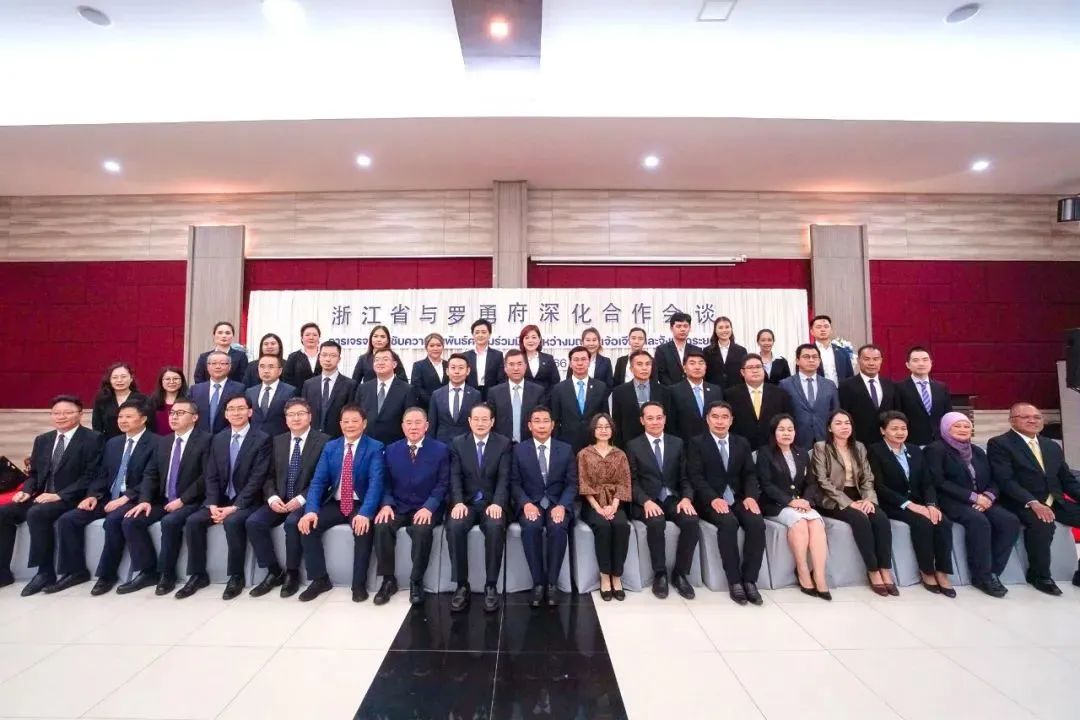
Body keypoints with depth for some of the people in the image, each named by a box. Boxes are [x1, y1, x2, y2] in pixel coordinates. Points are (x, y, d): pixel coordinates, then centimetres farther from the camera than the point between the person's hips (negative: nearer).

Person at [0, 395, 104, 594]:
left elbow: (91, 476, -13)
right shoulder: (42, 440, 16)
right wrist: (27, 490, -2)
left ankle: (45, 571, -19)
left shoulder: (92, 438, -7)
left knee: (37, 513, -31)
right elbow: (34, 472, 20)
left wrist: (59, 495, -21)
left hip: (71, 498, -7)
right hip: (41, 496, 7)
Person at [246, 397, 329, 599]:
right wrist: (272, 497, -8)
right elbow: (270, 475, 11)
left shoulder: (323, 440, -5)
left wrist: (301, 499, -20)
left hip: (306, 502, -5)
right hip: (280, 500, 6)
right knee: (253, 522, -18)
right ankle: (274, 571, -1)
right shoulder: (277, 441, 13)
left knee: (292, 522, -32)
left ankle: (292, 573, -8)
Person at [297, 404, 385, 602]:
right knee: (307, 525, -17)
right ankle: (320, 579, 1)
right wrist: (311, 510, -19)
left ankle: (359, 584, -12)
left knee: (363, 528, -32)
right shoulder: (330, 447, 6)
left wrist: (365, 513, -35)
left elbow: (376, 483, -19)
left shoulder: (375, 448, -8)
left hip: (361, 505, -4)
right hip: (335, 504, 5)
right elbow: (318, 480, -1)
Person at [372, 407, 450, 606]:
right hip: (398, 506, 3)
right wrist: (386, 504, -11)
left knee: (422, 530, -33)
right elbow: (386, 483, 8)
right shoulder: (391, 450, 9)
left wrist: (428, 507, -19)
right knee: (381, 526, -26)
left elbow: (443, 484, -5)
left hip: (426, 508, -3)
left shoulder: (441, 450, 0)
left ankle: (416, 582, -11)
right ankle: (388, 580, -6)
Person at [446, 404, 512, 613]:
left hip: (492, 502, -1)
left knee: (495, 527, -32)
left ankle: (491, 586, -17)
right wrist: (458, 502, -19)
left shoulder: (504, 443, 3)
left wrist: (497, 503, -22)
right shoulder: (457, 443, 7)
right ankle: (462, 585, -15)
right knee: (454, 526, -29)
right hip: (466, 501, 1)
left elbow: (504, 478, -6)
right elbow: (455, 477, -2)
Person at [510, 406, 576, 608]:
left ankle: (551, 584, -16)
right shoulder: (519, 449, 5)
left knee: (558, 528, -31)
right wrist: (526, 503, -17)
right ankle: (538, 583, -17)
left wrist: (561, 505, -15)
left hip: (557, 504, 0)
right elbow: (515, 483, 1)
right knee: (531, 527, -32)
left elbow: (572, 484, 3)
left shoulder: (566, 449, 7)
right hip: (530, 503, 0)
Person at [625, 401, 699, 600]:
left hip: (672, 499, 3)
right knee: (656, 522, -34)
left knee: (691, 521, -26)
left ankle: (680, 573, -6)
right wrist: (646, 501, -21)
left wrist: (687, 498, -11)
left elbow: (685, 477, 9)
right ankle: (660, 574, -11)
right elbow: (632, 481, -3)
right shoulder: (633, 446, 3)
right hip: (645, 502, -3)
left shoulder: (677, 443, 11)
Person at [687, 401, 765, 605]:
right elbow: (695, 476, -8)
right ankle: (734, 581, -18)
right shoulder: (697, 443, 2)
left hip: (738, 499, 4)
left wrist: (751, 496, -12)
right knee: (729, 523, -32)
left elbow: (750, 474, 8)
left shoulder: (742, 443, 15)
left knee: (757, 524, -24)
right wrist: (713, 499, -23)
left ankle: (749, 580, -13)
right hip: (711, 501, -4)